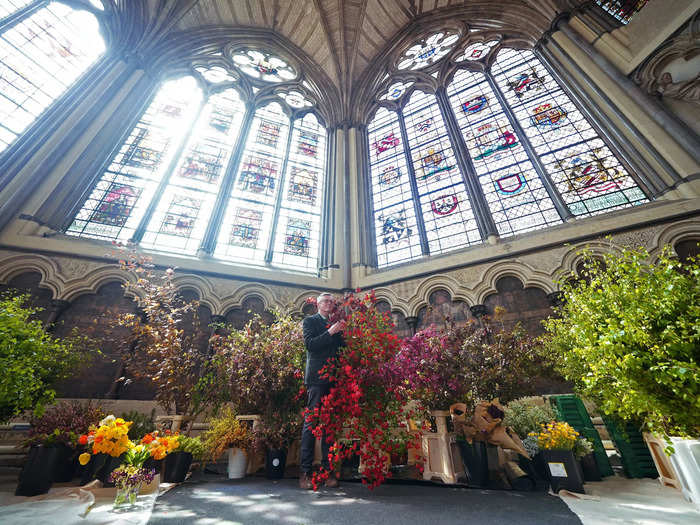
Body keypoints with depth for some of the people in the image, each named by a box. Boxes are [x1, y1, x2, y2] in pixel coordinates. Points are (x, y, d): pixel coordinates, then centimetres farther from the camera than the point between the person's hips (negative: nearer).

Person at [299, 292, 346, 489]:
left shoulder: (336, 324, 18)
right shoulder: (310, 321, 5)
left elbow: (342, 348, 15)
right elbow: (310, 344, -9)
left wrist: (342, 333, -2)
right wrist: (330, 332, -15)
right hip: (317, 377, -5)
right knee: (311, 422, -2)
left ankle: (328, 469, 17)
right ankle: (305, 471, 8)